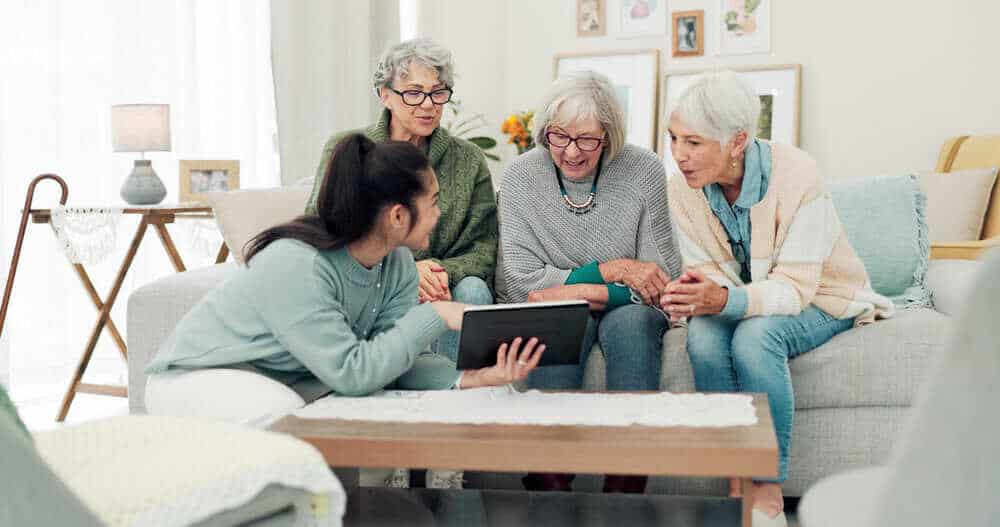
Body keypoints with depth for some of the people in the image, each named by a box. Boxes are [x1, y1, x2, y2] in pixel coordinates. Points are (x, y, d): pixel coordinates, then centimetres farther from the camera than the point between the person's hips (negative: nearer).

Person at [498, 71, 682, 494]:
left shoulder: (643, 170, -7)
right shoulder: (522, 176, -6)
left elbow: (661, 280, -7)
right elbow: (519, 282, -10)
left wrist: (593, 293, -20)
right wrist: (611, 269, -16)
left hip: (628, 307, 0)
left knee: (630, 323, -33)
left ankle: (627, 486, -29)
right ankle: (549, 480, -29)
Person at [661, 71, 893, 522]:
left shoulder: (796, 175, -27)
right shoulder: (683, 189, -12)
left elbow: (793, 288, -29)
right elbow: (707, 273, -8)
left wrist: (724, 299, -47)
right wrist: (690, 296, -34)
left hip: (819, 299, -4)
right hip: (748, 298, 4)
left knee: (754, 336, -35)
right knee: (703, 336, -30)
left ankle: (768, 488, -24)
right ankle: (736, 479, -19)